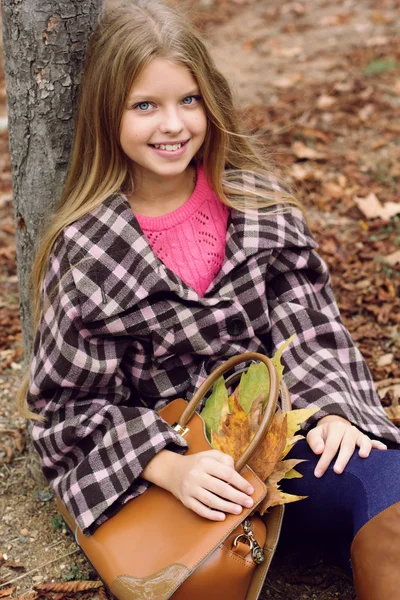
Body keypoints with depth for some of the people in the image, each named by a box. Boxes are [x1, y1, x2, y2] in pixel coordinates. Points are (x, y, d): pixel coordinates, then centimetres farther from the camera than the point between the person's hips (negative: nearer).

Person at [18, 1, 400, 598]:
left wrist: (331, 410, -14)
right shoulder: (84, 250, -6)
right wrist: (168, 467, -21)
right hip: (169, 449, -3)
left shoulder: (259, 201, 3)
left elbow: (308, 325, 5)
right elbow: (73, 403, -5)